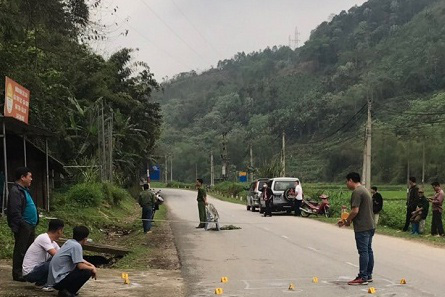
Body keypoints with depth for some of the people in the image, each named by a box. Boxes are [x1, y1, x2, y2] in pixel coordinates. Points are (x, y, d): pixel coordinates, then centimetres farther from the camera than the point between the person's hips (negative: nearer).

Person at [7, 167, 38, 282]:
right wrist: (20, 226, -23)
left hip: (30, 226, 10)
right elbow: (15, 212, -21)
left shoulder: (25, 190, 17)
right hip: (23, 226, -10)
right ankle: (17, 274, 4)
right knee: (20, 250, -2)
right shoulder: (15, 191, -15)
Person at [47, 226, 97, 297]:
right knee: (87, 272, -14)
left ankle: (65, 289, 11)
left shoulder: (69, 242, 10)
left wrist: (91, 265, 10)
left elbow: (80, 261, 22)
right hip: (58, 281, -9)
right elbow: (80, 266, -20)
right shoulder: (76, 246, -16)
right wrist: (92, 268, -2)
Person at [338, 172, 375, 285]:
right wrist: (347, 220, 17)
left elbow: (355, 210, -22)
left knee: (363, 252, -7)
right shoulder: (364, 190, 18)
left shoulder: (357, 192, -14)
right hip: (370, 226, 10)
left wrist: (347, 221, -5)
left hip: (362, 228, -10)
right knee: (368, 251, 12)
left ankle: (363, 277, -5)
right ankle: (368, 275, 18)